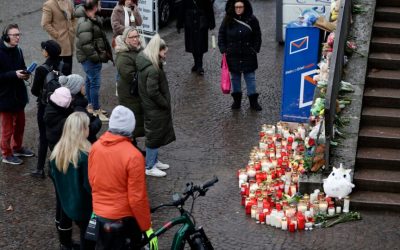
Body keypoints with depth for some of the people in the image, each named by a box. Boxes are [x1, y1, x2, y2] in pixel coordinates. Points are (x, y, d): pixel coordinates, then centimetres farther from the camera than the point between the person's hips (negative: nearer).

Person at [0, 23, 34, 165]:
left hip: (18, 94, 7)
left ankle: (17, 148, 41)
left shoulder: (17, 51, 0)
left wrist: (24, 73, -7)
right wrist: (14, 74, -28)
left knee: (20, 123, 21)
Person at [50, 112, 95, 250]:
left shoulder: (57, 150, -6)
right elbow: (89, 184, -21)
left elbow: (54, 175, 7)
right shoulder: (84, 155, -26)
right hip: (83, 206, -7)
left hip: (63, 201, 7)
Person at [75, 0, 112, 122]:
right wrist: (97, 57, -21)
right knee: (95, 82, -8)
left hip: (93, 57, 11)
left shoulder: (94, 19, 9)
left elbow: (100, 38, 19)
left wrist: (105, 51, 15)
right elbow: (85, 44, -27)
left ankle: (91, 105, 34)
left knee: (90, 80, 20)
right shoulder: (85, 23, -24)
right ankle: (96, 111, -2)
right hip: (89, 58, -11)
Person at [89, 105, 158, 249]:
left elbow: (91, 180, 7)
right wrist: (147, 227, -10)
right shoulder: (133, 156, -24)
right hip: (123, 216, -5)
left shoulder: (95, 147, -6)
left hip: (98, 213, 5)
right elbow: (137, 197, -20)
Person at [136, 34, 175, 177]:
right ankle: (149, 167, 17)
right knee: (154, 136, 4)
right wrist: (166, 104, -14)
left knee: (155, 135, 22)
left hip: (152, 107, 10)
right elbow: (153, 92, -27)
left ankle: (154, 161, 37)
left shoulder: (145, 62, 3)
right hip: (155, 109, -10)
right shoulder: (153, 70, -28)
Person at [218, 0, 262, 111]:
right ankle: (237, 99, 23)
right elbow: (221, 35, 4)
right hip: (232, 55, 1)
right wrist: (223, 49, -3)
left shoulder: (252, 19, -6)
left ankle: (253, 101, 13)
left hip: (248, 56, -1)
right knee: (235, 78, 11)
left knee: (250, 77, 5)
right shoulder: (227, 20, -4)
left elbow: (257, 36, 2)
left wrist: (255, 49, -3)